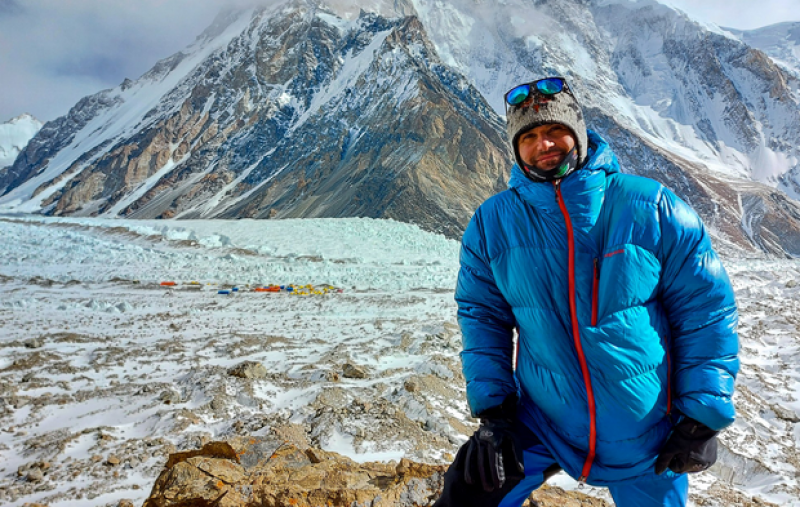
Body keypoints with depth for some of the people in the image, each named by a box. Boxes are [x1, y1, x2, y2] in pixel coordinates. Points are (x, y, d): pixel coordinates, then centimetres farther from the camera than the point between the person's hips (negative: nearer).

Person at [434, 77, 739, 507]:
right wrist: (492, 408, -6)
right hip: (539, 419, 1)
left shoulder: (651, 208, -12)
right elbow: (483, 317, 0)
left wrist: (702, 417, -6)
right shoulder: (492, 222, -8)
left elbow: (706, 310, -5)